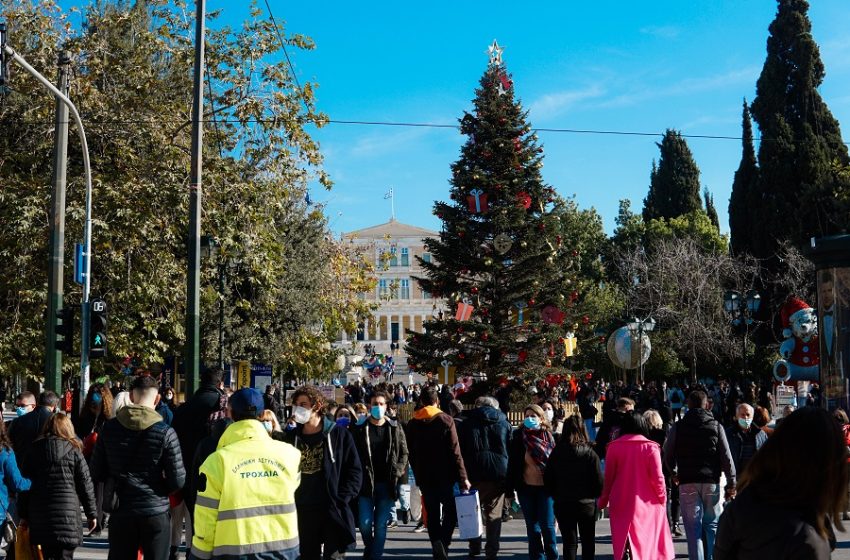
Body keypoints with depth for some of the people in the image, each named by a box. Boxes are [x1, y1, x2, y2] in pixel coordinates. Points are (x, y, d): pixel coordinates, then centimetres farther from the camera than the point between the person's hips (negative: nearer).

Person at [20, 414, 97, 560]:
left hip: (39, 512, 3)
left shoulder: (34, 450, 8)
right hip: (67, 511, -3)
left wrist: (24, 514, 15)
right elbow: (85, 484, 1)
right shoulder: (74, 451, 1)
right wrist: (91, 513, 8)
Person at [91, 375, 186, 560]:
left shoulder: (109, 428, -3)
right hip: (156, 513, -2)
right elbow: (178, 481, -11)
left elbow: (97, 474, 2)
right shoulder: (165, 432, -11)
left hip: (121, 512, 2)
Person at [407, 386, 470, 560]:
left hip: (424, 477, 3)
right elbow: (455, 453, -13)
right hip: (445, 476, -3)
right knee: (451, 510, 9)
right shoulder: (445, 420, -9)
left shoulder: (412, 424, 5)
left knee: (432, 514, 10)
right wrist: (463, 478, -11)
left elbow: (412, 454, 9)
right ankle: (444, 542, -12)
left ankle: (436, 543, -8)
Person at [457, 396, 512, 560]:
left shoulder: (467, 423, 7)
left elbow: (461, 451, 3)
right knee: (494, 515, 4)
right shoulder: (504, 423, 7)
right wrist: (510, 477, 6)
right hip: (498, 474, 0)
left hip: (474, 473, 0)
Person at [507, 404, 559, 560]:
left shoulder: (550, 437, -3)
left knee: (547, 525, -1)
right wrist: (511, 488, -3)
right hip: (526, 488, 2)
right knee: (532, 527, 10)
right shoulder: (519, 437, 0)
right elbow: (512, 463, 1)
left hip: (545, 487, -2)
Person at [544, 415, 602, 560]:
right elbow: (599, 482, -11)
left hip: (563, 504, 1)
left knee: (569, 542, 9)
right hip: (587, 504, -1)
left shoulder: (556, 453, -7)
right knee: (588, 542, 14)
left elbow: (547, 480, -3)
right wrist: (594, 495, 9)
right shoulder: (590, 453, -12)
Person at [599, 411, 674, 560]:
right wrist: (662, 497, 9)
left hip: (621, 504, 1)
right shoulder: (650, 447, -6)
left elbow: (608, 477, 0)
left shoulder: (614, 447, -3)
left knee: (622, 543, 6)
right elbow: (657, 477, -6)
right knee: (646, 542, 11)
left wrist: (603, 500, 11)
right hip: (646, 502, -1)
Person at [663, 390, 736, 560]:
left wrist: (674, 473, 26)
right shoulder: (716, 426, 2)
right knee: (713, 524, 11)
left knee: (693, 527, 2)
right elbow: (726, 457, -1)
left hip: (687, 482, 0)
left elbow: (668, 456, 9)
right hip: (711, 482, 1)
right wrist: (731, 483, 2)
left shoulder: (678, 427, 1)